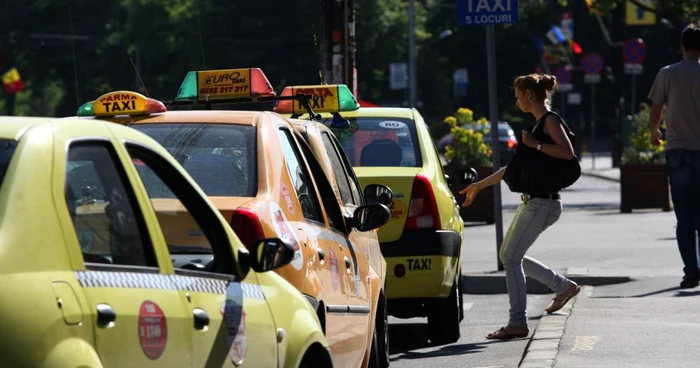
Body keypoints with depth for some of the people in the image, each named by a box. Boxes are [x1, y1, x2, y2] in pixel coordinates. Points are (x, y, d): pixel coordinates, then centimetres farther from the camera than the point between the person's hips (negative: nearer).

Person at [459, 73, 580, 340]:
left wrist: (535, 145, -21)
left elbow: (568, 153, -24)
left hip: (542, 204, -10)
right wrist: (479, 186, 27)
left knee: (511, 257, -10)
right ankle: (563, 286, 21)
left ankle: (518, 323, -8)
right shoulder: (539, 124, 19)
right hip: (533, 201, 10)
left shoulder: (550, 120, -9)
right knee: (508, 255, 14)